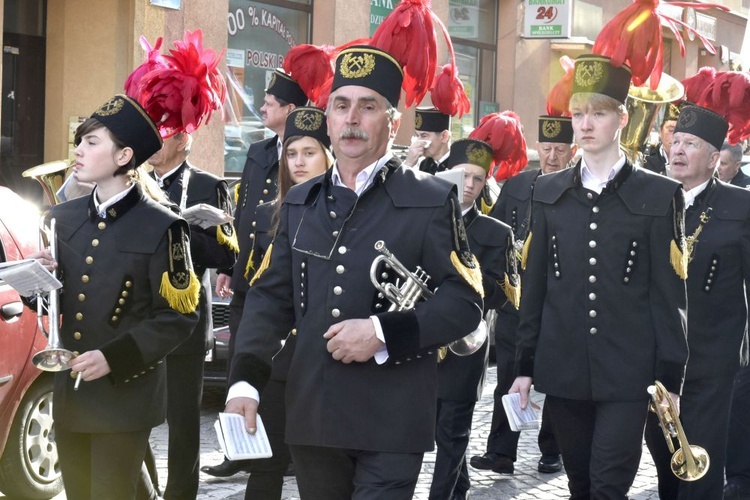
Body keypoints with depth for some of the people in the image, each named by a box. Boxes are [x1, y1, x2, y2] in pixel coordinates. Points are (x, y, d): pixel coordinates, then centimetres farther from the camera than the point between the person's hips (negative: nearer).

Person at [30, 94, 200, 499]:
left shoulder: (161, 227, -9)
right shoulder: (63, 218, 8)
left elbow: (178, 317, -10)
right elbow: (54, 298, 15)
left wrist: (114, 359, -19)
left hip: (125, 397, -5)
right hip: (69, 394, 6)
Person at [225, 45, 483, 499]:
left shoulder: (432, 201, -3)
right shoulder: (300, 203, 12)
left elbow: (466, 301, -6)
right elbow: (271, 297, 11)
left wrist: (384, 333, -19)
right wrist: (245, 380, -3)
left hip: (392, 422, -5)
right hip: (313, 414, 5)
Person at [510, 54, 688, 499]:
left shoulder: (659, 195, -1)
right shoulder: (549, 192, 8)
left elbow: (669, 292, -2)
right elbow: (535, 284, 9)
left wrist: (670, 378, -5)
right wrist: (525, 366, 7)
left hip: (627, 372, -3)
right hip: (564, 369, 3)